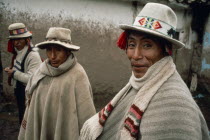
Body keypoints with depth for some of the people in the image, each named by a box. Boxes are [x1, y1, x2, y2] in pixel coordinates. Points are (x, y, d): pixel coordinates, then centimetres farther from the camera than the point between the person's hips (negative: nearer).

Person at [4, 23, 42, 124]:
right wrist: (10, 69, 2)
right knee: (22, 118, 26)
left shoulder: (33, 55, -26)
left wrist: (14, 73, -23)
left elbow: (31, 79, -32)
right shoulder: (18, 52, 4)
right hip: (19, 90, 9)